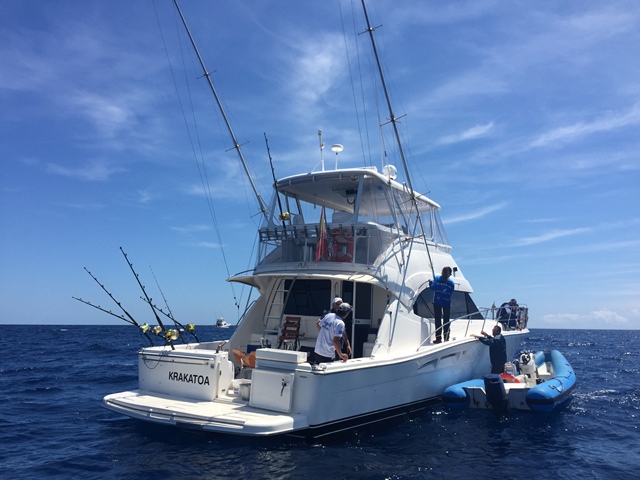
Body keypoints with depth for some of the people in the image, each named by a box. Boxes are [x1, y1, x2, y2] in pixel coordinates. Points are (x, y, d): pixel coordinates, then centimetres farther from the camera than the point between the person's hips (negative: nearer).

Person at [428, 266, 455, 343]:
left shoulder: (437, 279, -6)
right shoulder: (451, 283, -1)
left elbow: (432, 287, -12)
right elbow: (451, 292, -1)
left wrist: (430, 282, 7)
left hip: (437, 302, -1)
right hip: (447, 303, 1)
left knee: (438, 320, 4)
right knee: (446, 321, 10)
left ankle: (438, 338, 2)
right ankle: (446, 338, 10)